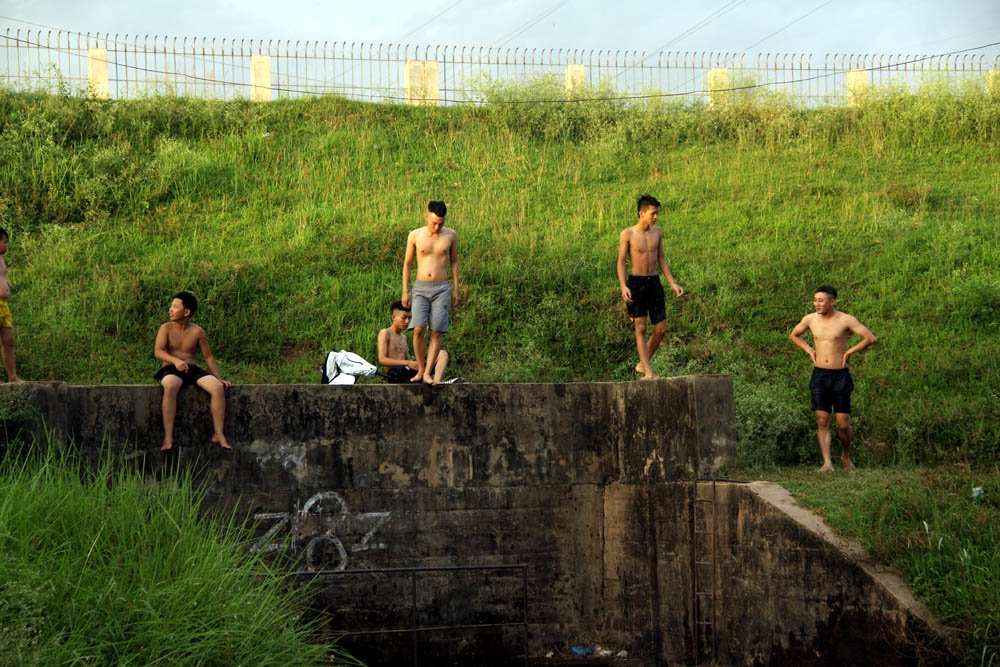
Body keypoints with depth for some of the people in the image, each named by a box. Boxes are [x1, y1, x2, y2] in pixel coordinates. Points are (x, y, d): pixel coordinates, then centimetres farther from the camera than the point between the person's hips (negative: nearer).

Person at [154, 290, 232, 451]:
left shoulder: (198, 332, 7)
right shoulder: (166, 328, 1)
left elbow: (208, 356, 11)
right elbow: (157, 351, -12)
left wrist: (219, 378, 2)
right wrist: (175, 360, -31)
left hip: (192, 369, 3)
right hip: (171, 370, -3)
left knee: (218, 387, -24)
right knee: (170, 387, -39)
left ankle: (218, 434, -17)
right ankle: (168, 437, -38)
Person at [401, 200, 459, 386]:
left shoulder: (450, 235, 2)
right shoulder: (415, 236, 0)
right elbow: (407, 264, 8)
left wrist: (456, 290, 10)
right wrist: (405, 292, 5)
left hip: (442, 289, 1)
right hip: (420, 288, -1)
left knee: (436, 333, -5)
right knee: (418, 329, -13)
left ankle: (428, 373, -3)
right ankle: (420, 369, 1)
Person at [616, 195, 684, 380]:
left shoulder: (658, 232, 8)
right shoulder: (627, 234, -6)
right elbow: (621, 262, -5)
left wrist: (672, 283, 10)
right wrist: (623, 286, -17)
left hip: (654, 283, 5)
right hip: (636, 283, -5)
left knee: (661, 329, 2)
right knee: (641, 328, -3)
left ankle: (642, 364, 20)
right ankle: (648, 372, 1)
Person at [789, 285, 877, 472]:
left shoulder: (846, 320, -8)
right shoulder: (810, 319, 3)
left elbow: (871, 338, -10)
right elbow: (794, 335, 22)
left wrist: (850, 351, -8)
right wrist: (809, 350, 8)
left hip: (840, 376, -2)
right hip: (819, 375, 3)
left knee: (843, 424, 1)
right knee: (822, 421, -4)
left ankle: (846, 456, 25)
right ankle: (827, 462, -5)